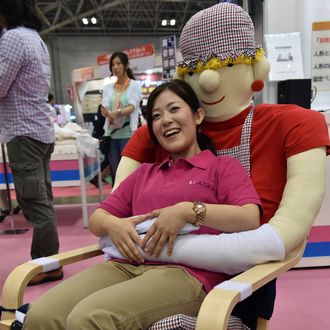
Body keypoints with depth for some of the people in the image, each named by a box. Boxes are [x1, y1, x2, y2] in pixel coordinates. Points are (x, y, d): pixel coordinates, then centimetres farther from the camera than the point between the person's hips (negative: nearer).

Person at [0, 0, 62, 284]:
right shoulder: (36, 38, 18)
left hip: (24, 132, -10)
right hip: (41, 129, 10)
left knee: (34, 202, -4)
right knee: (42, 200, 12)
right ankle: (49, 261, 21)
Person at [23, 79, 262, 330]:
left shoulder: (223, 166, 13)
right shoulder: (144, 173, 28)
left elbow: (250, 219, -5)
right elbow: (96, 218, 24)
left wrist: (187, 211, -16)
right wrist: (112, 224, 0)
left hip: (187, 272, -4)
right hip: (126, 265, 5)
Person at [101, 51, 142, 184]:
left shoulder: (135, 85, 3)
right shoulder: (108, 87, 14)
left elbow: (132, 107, -12)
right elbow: (103, 110, 0)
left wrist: (118, 112, -34)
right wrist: (109, 114, -24)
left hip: (128, 134, -4)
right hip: (111, 134, 4)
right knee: (115, 172, 7)